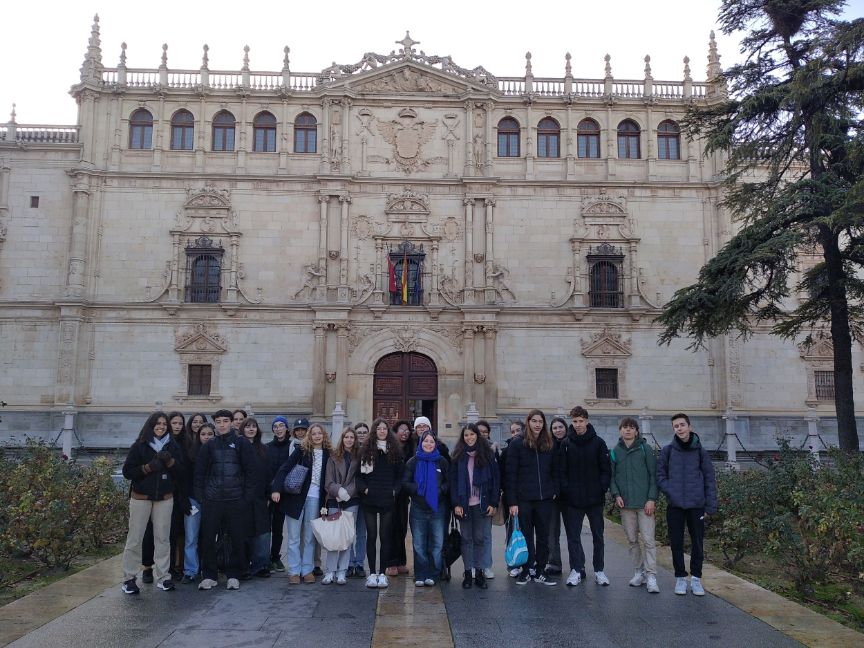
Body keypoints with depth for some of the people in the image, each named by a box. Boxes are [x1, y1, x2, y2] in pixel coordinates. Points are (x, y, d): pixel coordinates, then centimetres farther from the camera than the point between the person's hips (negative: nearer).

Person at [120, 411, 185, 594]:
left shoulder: (173, 446, 7)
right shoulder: (139, 446, 0)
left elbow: (181, 471, 5)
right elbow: (127, 471, -4)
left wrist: (170, 461, -13)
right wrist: (148, 467, -17)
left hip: (165, 498, 2)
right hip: (141, 497, -2)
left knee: (162, 538, 5)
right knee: (134, 539, -1)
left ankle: (163, 577, 11)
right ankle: (129, 578, 7)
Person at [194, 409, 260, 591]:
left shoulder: (242, 444, 2)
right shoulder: (209, 446, 9)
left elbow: (251, 471, -1)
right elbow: (199, 472, 10)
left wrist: (247, 496, -6)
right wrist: (200, 496, 2)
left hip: (235, 499, -2)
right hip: (212, 500, 2)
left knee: (236, 538, 4)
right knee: (208, 538, 2)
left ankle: (234, 575, 16)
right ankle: (209, 575, 15)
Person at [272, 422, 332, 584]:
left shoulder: (327, 454, 5)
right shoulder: (301, 450, -3)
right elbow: (284, 468, -9)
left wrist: (325, 500, 4)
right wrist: (276, 489, -21)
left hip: (315, 498, 2)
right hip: (296, 496, -2)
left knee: (310, 537, 8)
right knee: (294, 537, 3)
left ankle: (308, 570, 16)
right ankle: (294, 571, 10)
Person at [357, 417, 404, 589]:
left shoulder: (394, 450, 7)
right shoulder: (366, 449, 3)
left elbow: (400, 474, 8)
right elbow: (358, 474, 3)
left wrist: (395, 490, -3)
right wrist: (364, 489, -10)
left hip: (388, 500, 1)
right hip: (369, 500, -1)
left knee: (385, 536, 4)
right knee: (371, 536, 3)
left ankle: (382, 573, 11)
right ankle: (372, 573, 10)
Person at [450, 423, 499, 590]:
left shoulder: (487, 454, 3)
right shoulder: (458, 457, 5)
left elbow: (495, 479, 2)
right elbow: (453, 481, 3)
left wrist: (493, 503, -4)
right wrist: (456, 504, -6)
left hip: (483, 504, -1)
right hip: (464, 505, 1)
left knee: (481, 538, 2)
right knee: (466, 538, 6)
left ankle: (480, 572, 11)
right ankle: (468, 573, 14)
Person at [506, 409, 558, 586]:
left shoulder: (549, 445, 8)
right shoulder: (517, 444, -4)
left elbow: (553, 472, 15)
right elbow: (511, 474, -7)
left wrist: (555, 491, 2)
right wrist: (512, 502, -11)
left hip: (545, 499, 4)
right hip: (524, 499, -3)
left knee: (543, 537, 9)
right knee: (526, 537, 5)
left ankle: (539, 571, 19)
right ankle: (527, 571, 17)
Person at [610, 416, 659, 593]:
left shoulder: (645, 449, -1)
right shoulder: (615, 452, 7)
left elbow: (653, 474, -3)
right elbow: (611, 476, 10)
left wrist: (652, 499, -9)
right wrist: (616, 494, -4)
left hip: (644, 503, -3)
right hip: (625, 503, 3)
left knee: (648, 540, -6)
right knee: (632, 540, 10)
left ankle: (651, 576, -3)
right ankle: (639, 572, 21)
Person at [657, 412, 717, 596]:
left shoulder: (701, 452, 2)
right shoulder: (667, 451, 2)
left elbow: (710, 480, 2)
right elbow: (660, 475, 2)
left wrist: (710, 506, -3)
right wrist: (671, 492, -13)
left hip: (697, 505, 0)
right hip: (675, 505, 0)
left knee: (697, 543, 6)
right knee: (676, 543, 6)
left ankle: (696, 578, 19)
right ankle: (680, 577, 18)